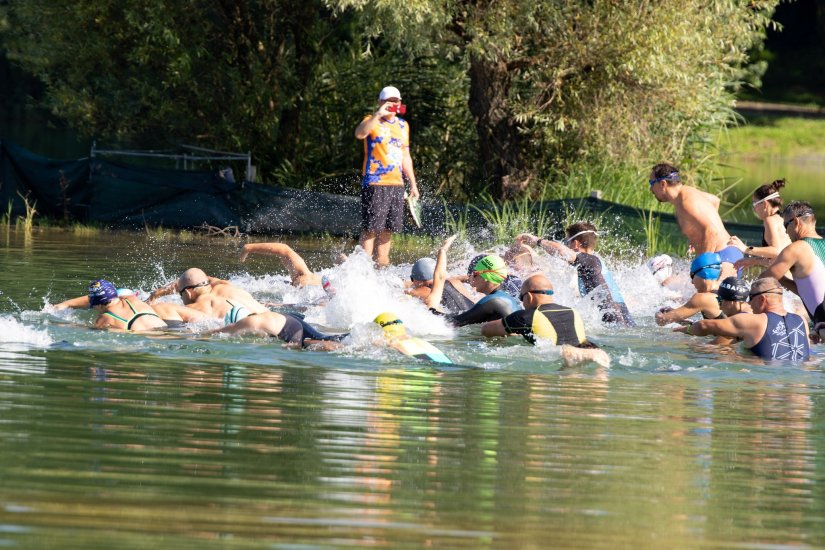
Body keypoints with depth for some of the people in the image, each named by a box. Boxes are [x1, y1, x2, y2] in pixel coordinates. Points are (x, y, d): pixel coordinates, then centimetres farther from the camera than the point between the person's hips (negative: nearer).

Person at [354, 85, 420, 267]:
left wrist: (413, 184, 21)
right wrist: (378, 115, -33)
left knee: (388, 229, 9)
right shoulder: (372, 121, -3)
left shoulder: (403, 125, 17)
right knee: (370, 228, -10)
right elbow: (359, 134, -27)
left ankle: (382, 264, 17)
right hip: (374, 183, -6)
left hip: (396, 184, 6)